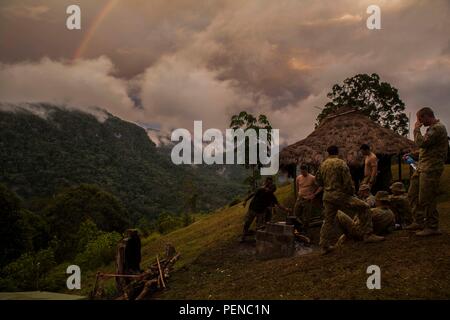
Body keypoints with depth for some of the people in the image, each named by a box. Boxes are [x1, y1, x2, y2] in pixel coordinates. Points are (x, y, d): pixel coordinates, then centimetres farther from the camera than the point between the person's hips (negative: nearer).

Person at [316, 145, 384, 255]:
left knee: (328, 220, 16)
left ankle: (324, 246, 20)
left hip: (327, 196, 7)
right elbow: (347, 180, -12)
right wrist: (351, 191, 3)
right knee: (363, 207, 0)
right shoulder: (341, 163, -8)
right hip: (340, 194, -7)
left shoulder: (323, 165, 10)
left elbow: (318, 181, 17)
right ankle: (367, 235, -4)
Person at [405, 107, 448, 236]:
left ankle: (432, 227, 5)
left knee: (426, 199, -6)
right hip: (422, 167, 10)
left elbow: (421, 143, -23)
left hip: (431, 168, -10)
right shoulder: (432, 128, 18)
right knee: (412, 194, 13)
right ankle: (419, 222, 21)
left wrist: (416, 130, -9)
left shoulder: (438, 128, -14)